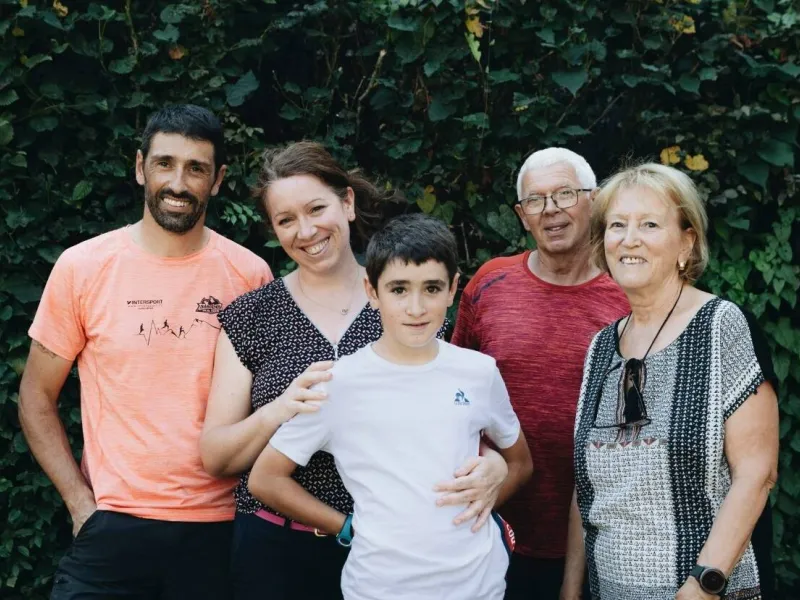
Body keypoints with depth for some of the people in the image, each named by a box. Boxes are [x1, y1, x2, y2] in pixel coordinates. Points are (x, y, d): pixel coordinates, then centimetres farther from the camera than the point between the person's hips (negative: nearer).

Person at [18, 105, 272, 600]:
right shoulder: (82, 267, -3)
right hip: (111, 526, 0)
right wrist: (82, 503, -4)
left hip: (217, 529, 1)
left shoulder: (250, 275, -2)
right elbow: (37, 398, 4)